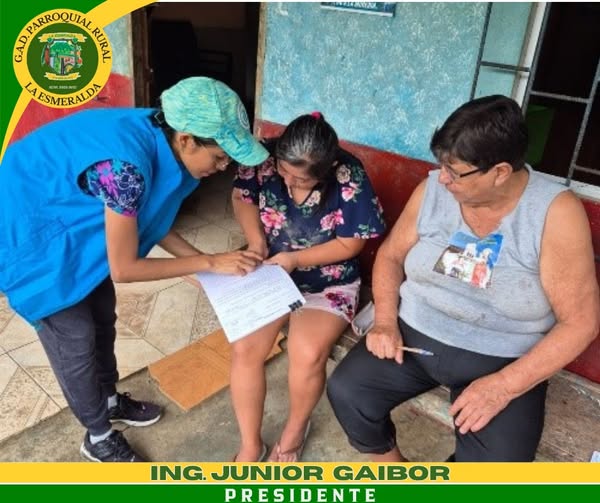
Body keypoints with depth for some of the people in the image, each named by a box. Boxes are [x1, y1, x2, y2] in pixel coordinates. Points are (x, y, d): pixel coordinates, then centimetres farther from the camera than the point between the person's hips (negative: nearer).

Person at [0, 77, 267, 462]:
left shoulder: (157, 138, -12)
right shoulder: (125, 165, -37)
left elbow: (149, 222, 0)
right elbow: (124, 269, -28)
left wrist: (205, 261, -9)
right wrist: (209, 263, -23)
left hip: (70, 224, 8)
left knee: (102, 317, 18)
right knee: (75, 338, 3)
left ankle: (111, 401, 41)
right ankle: (99, 437, 25)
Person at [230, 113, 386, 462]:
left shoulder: (349, 178, -23)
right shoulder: (265, 158, -15)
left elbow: (350, 244, -15)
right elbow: (242, 197, 2)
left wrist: (295, 259, -23)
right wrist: (256, 240, -15)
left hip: (328, 284, -2)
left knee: (308, 354, -25)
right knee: (244, 350, -17)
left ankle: (295, 430, 10)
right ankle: (251, 446, 7)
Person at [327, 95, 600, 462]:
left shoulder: (556, 212, -16)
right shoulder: (432, 190, -6)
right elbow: (391, 255, 7)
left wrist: (505, 385, -21)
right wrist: (386, 321, -9)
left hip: (503, 360, -3)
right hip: (414, 334, 4)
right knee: (345, 391, -15)